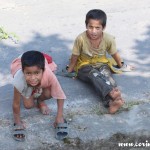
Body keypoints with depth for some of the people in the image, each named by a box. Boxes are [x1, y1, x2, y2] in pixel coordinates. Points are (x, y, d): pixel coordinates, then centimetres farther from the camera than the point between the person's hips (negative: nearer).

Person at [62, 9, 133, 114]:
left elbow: (114, 54, 3)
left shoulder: (109, 39, -16)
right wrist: (69, 71, 5)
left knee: (106, 74, -34)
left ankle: (111, 102, -59)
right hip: (85, 67, -2)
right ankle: (111, 94, -65)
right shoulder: (81, 39, -23)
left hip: (101, 64, 2)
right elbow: (75, 56, -7)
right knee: (94, 75, -37)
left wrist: (122, 66, 18)